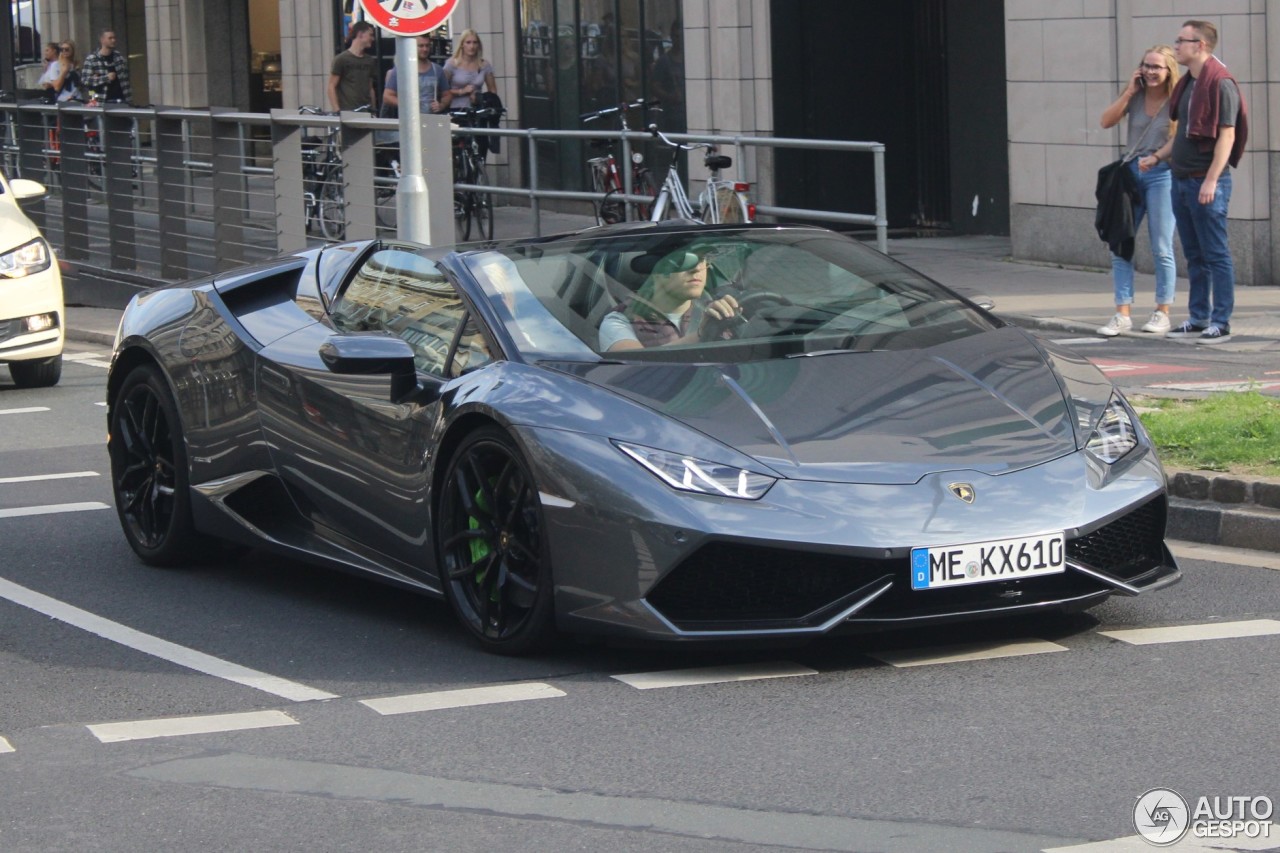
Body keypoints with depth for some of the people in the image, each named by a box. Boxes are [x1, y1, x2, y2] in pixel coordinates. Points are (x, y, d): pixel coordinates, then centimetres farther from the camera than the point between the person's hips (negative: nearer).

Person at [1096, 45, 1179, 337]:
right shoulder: (1136, 97, 7)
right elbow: (1106, 121, -2)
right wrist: (1129, 92, -7)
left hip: (1162, 174, -4)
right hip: (1131, 171, 5)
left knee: (1161, 248, 0)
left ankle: (1162, 313, 10)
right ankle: (1122, 314, 4)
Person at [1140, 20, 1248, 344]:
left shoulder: (1221, 84, -13)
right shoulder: (1187, 84, 14)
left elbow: (1227, 135, -17)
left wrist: (1211, 180, -21)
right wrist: (1158, 156, 16)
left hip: (1206, 182, -9)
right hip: (1181, 180, 9)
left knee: (1215, 254, -4)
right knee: (1194, 254, 13)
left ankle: (1220, 323, -1)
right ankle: (1199, 318, 19)